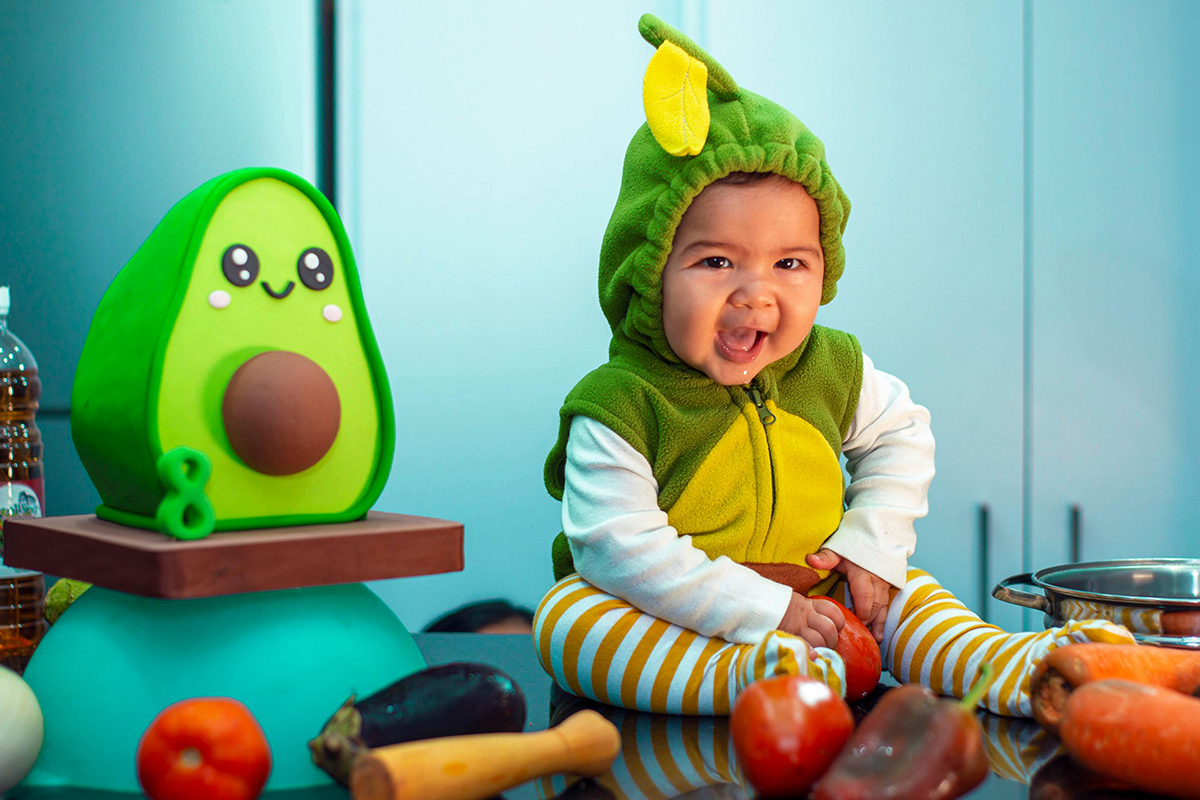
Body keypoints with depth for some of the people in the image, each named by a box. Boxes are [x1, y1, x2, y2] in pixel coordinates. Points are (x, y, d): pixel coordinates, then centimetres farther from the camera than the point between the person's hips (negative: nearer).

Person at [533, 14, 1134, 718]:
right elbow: (621, 548, -25)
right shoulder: (620, 407, -19)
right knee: (567, 616, -32)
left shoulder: (831, 370, -2)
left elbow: (901, 434, 16)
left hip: (810, 601, 5)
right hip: (672, 623, -5)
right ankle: (749, 679, -49)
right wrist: (762, 612, -27)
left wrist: (873, 546, 0)